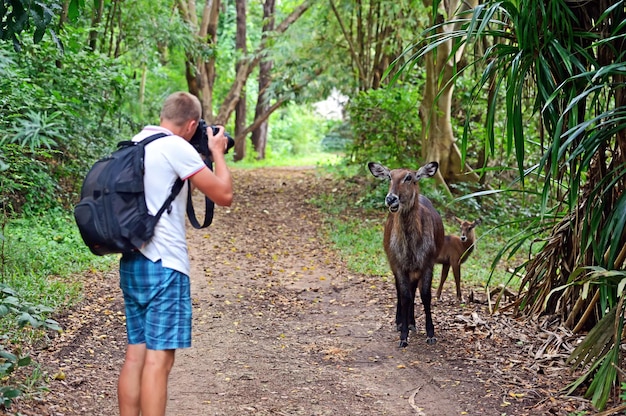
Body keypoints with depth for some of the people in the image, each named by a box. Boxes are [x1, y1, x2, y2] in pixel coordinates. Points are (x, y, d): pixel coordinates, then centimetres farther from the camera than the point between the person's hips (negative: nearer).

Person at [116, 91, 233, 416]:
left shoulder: (136, 144, 13)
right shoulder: (177, 147, -12)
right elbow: (224, 195, -8)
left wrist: (202, 155, 21)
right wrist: (217, 152, 7)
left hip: (132, 262, 9)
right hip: (163, 265, -9)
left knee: (136, 353, 11)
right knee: (159, 359, -7)